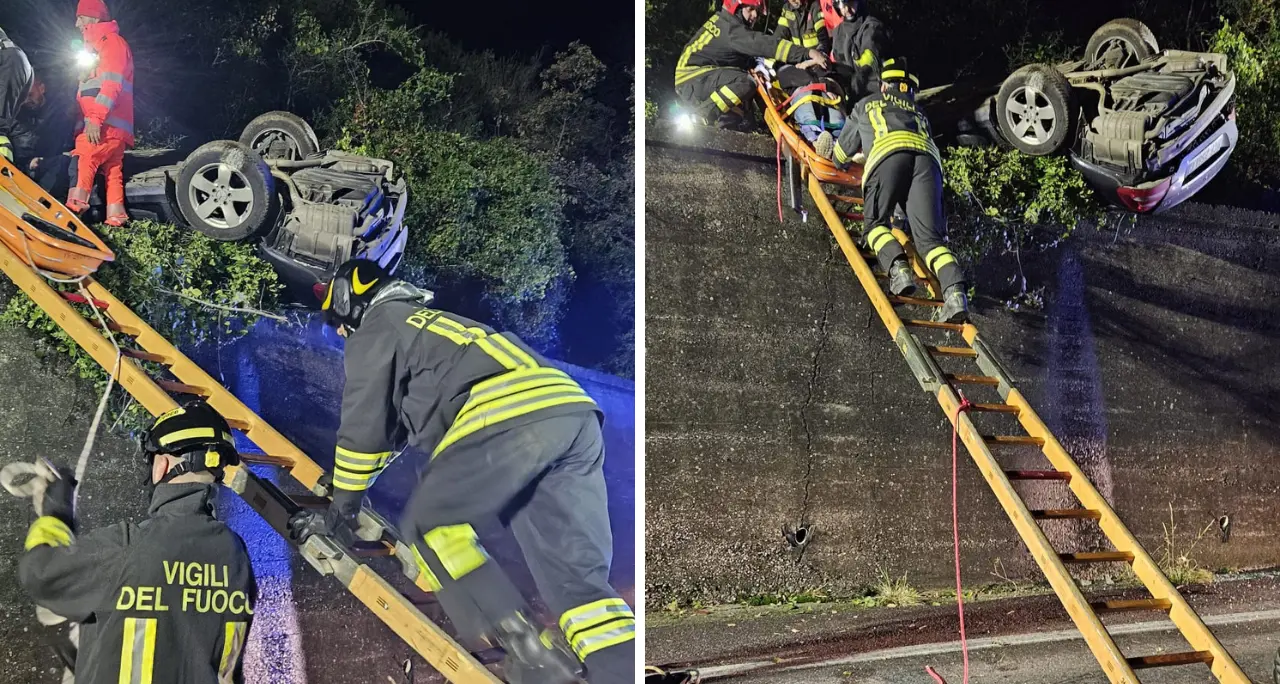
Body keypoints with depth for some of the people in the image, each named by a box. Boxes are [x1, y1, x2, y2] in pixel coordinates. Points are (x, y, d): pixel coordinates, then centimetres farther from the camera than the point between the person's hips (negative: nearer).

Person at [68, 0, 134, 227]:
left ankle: (73, 210, -30)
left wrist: (95, 117, -25)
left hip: (105, 124, -10)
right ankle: (115, 218, 7)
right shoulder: (97, 46, 29)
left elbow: (112, 84, -17)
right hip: (111, 126, 10)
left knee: (84, 160, -21)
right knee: (112, 172, 7)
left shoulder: (111, 41, -3)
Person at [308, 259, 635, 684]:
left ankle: (521, 646, -8)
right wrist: (348, 479, 59)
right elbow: (397, 417, 51)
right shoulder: (427, 322, 42)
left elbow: (363, 422, 15)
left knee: (428, 524, 6)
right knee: (577, 576, 3)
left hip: (508, 417, -8)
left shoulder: (376, 327, 17)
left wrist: (344, 498, 28)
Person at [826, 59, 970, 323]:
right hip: (928, 157, 3)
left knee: (876, 223, 6)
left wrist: (842, 161, 69)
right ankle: (954, 289, -30)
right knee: (929, 236, -5)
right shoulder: (919, 111, 42)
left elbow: (843, 151, 45)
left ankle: (898, 267, -24)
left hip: (888, 153, -3)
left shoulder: (867, 104, 36)